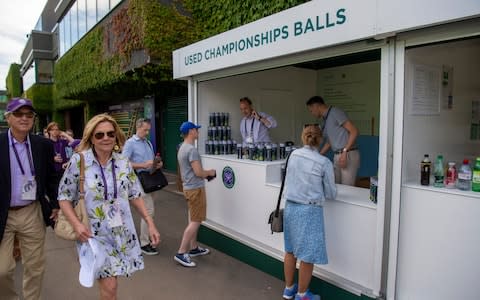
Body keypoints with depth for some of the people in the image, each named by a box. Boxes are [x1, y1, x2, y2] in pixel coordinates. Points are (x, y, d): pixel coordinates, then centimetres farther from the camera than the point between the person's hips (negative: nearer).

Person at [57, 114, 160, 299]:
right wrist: (76, 224, -17)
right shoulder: (78, 161, -9)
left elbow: (135, 195, 7)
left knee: (108, 284, 14)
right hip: (93, 233, -3)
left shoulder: (123, 162, 0)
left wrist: (150, 223, 2)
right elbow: (64, 197, -3)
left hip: (121, 232, 4)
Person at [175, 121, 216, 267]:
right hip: (195, 189, -10)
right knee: (195, 221, -6)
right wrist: (210, 172, -4)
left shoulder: (182, 148, 12)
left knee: (193, 220, 17)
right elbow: (198, 172, -23)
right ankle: (181, 253, -3)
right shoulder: (192, 149, -20)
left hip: (189, 187, 10)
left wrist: (205, 174, 14)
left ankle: (194, 248, 26)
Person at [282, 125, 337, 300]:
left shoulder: (293, 155, 1)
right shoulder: (324, 163, -11)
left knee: (290, 250, 19)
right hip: (309, 210, -5)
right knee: (307, 255, 9)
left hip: (290, 207, 6)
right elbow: (331, 194, -1)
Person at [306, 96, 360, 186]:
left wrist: (345, 152, -20)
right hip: (337, 156, 9)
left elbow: (354, 131, -14)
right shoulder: (325, 120, 17)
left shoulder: (335, 112, -9)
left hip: (348, 155, -9)